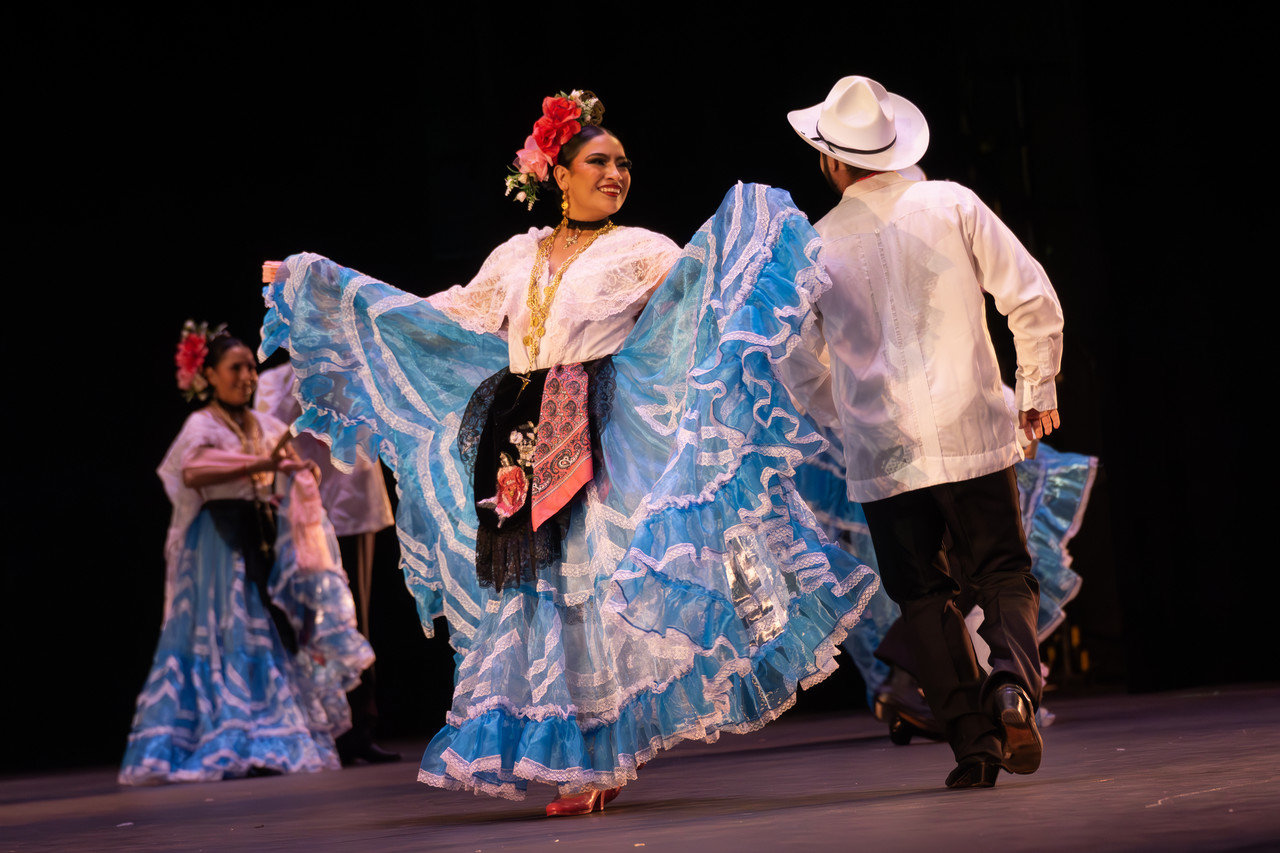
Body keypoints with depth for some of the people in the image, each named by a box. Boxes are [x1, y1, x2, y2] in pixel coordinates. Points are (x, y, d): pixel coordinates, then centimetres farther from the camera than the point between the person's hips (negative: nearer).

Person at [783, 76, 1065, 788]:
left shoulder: (816, 245, 3)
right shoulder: (951, 205, 0)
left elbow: (799, 364, 13)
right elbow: (1034, 299, -1)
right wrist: (1038, 393, 12)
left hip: (881, 455, 1)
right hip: (974, 434, 0)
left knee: (924, 596, 9)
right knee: (1004, 575, 8)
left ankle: (973, 740, 0)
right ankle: (1014, 680, -20)